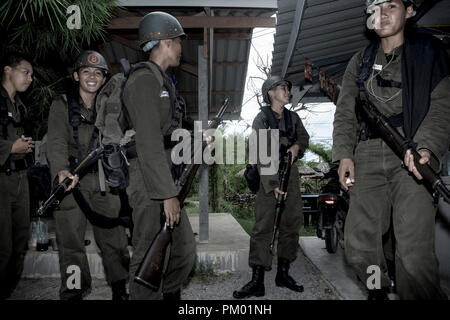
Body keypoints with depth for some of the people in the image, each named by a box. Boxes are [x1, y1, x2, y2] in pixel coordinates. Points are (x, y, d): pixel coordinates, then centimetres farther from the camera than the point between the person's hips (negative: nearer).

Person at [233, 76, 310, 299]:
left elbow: (304, 137, 24)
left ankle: (283, 273, 18)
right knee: (263, 225, -9)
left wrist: (296, 146, -2)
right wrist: (273, 184, -23)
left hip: (290, 171, 6)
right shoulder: (261, 119, -5)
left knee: (292, 222, 5)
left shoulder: (293, 117, 12)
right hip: (268, 173, -6)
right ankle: (257, 281, -6)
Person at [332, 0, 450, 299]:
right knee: (358, 244, 0)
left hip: (412, 154, -3)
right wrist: (344, 154, 0)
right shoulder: (360, 61, 20)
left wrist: (425, 147, -18)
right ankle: (379, 292, 25)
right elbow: (345, 112, 14)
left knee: (414, 250, -15)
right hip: (368, 156, 3)